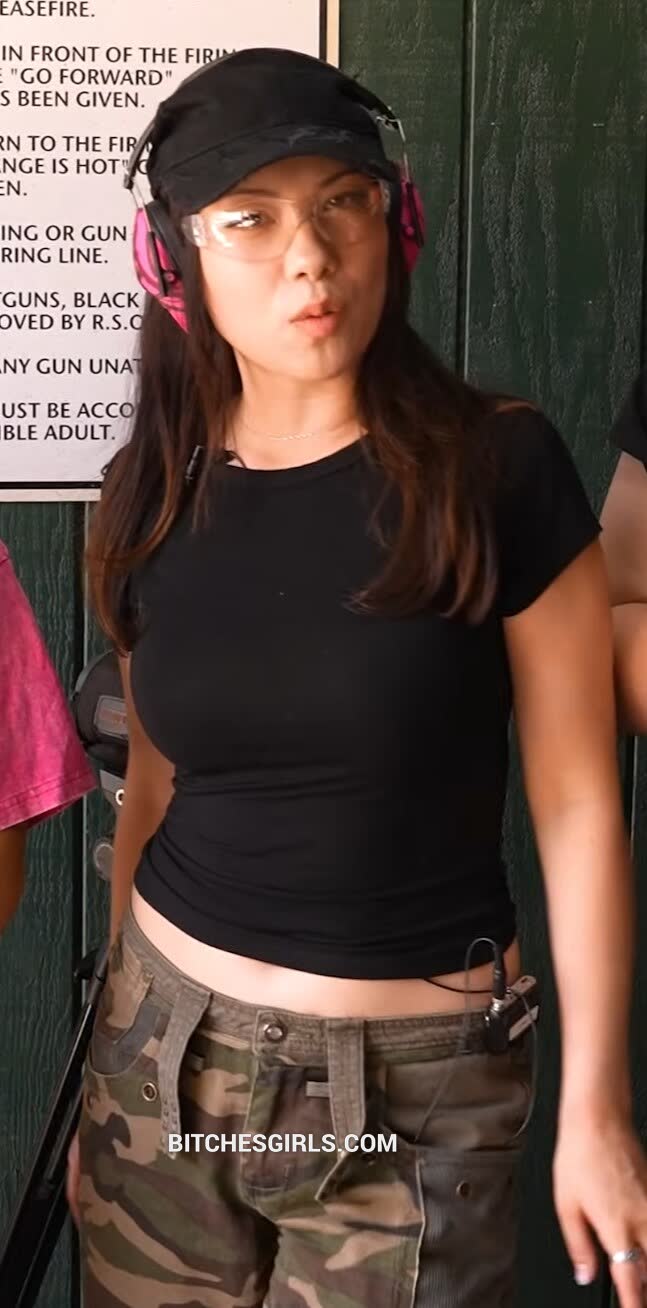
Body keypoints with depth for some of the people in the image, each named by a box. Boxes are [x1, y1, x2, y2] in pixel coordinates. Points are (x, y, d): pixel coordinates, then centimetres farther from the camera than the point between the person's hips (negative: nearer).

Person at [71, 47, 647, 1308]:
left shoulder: (499, 466, -12)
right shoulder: (155, 495, 0)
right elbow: (154, 788, 9)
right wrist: (112, 1059, 15)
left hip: (418, 1078, -3)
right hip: (166, 1055, 4)